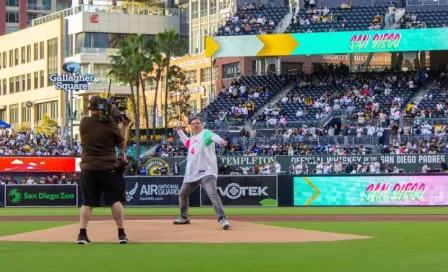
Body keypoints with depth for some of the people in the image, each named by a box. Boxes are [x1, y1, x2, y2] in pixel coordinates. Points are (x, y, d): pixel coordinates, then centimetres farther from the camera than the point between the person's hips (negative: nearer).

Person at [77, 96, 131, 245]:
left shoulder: (83, 123, -1)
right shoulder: (111, 124, -7)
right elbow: (123, 145, 4)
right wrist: (125, 127, 13)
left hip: (88, 168, 2)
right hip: (108, 168, -2)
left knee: (87, 202, 6)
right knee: (115, 200, 7)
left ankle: (82, 234, -3)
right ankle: (121, 234, 6)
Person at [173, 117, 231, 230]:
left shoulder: (205, 133, -6)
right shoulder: (192, 138, 19)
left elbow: (212, 136, -30)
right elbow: (186, 142, 43)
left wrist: (220, 141, -52)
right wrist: (179, 130, 36)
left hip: (206, 172, -9)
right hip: (191, 173, 9)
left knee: (213, 194, -26)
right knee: (182, 194, 20)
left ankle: (222, 219, -32)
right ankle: (184, 217, 40)